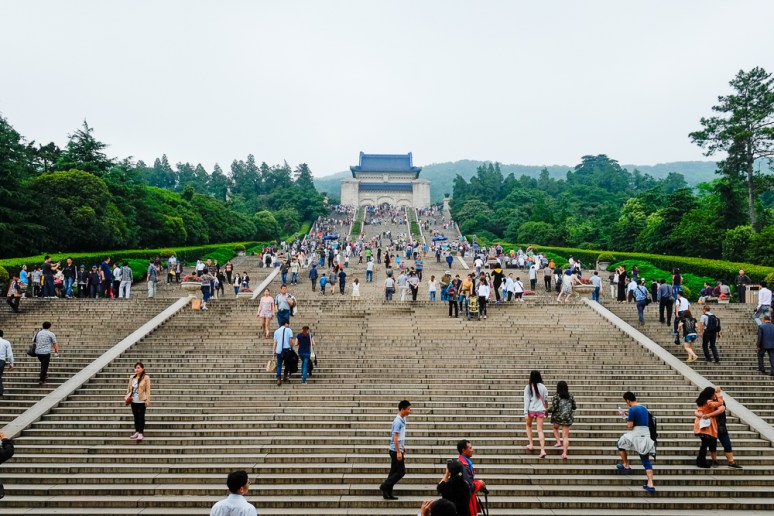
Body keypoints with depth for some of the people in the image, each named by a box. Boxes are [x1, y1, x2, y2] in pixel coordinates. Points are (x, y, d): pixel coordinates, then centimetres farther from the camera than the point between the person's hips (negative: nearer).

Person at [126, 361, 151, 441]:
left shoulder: (146, 377, -6)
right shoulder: (132, 377, 9)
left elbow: (148, 389, -7)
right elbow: (129, 388, 15)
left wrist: (147, 400, -11)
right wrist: (127, 397, 5)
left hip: (141, 401, -5)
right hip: (133, 401, 5)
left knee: (141, 417, -2)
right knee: (136, 416, 13)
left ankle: (141, 433, 2)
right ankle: (137, 431, 24)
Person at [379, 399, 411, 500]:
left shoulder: (402, 420, 11)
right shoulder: (398, 421, -18)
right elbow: (395, 437, -21)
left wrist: (403, 447, 27)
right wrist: (398, 452, -22)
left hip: (398, 449, 9)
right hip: (396, 450, -9)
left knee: (394, 472, 11)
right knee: (401, 471, -5)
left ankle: (388, 493, 15)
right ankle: (384, 486, -1)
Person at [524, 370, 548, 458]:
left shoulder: (528, 387, -6)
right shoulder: (543, 387, 1)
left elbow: (526, 400, -8)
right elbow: (546, 400, 9)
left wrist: (526, 413, -7)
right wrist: (546, 409, 25)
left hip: (531, 410, -2)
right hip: (540, 410, 2)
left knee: (529, 425, 24)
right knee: (540, 430, 2)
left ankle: (531, 444, 19)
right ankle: (542, 450, -10)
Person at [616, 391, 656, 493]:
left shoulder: (632, 409, -13)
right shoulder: (644, 408, 11)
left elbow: (630, 426, -15)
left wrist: (627, 420, 6)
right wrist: (627, 414, 28)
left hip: (636, 435, -7)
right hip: (646, 436, 7)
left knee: (621, 444, 22)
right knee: (646, 461, 6)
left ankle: (626, 466, 25)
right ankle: (650, 485, -1)